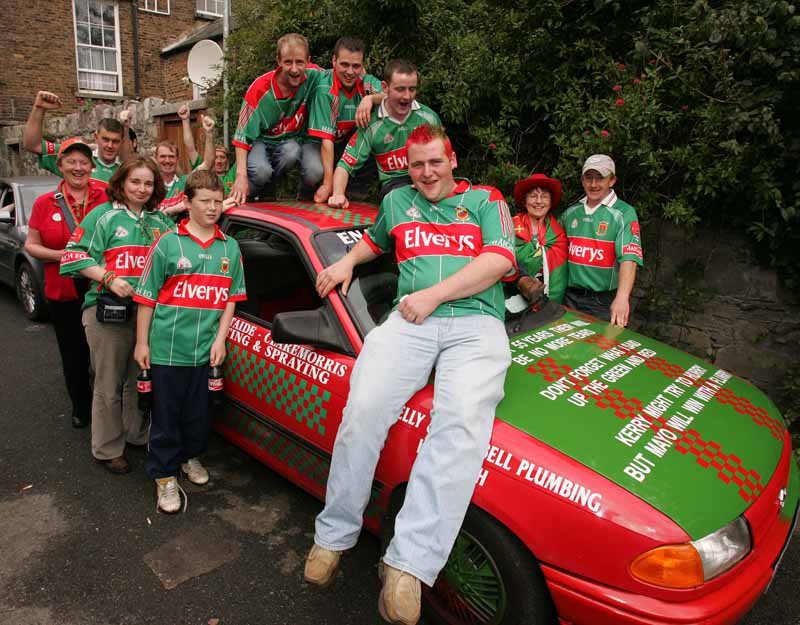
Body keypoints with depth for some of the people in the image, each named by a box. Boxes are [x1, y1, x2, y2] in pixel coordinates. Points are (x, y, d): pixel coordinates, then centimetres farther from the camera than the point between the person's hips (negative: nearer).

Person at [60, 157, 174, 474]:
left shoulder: (160, 221, 14)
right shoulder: (104, 215, 0)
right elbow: (74, 255, -4)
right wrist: (109, 278, -16)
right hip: (107, 312, -4)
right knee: (109, 385, 4)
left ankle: (138, 434, 35)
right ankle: (108, 449, 20)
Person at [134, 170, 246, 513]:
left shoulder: (230, 248, 7)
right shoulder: (168, 243, -3)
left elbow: (231, 299, 9)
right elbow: (147, 297, -1)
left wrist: (220, 339, 0)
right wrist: (142, 343, -2)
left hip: (207, 349, 3)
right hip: (167, 347, -3)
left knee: (198, 411, 17)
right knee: (166, 414, 8)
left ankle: (190, 456, 40)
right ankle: (164, 475, 22)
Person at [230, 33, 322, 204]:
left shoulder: (313, 76, -17)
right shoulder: (260, 89, -21)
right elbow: (243, 134, -17)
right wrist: (241, 175, -27)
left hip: (292, 140, 3)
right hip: (261, 140, -2)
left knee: (291, 151, -35)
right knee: (260, 171, -35)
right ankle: (242, 199, -1)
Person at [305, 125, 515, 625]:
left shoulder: (486, 200, 16)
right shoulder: (398, 202, 27)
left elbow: (500, 260, 1)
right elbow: (376, 239, 45)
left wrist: (433, 295, -7)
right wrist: (348, 261, 23)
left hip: (476, 324, -2)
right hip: (410, 320, 3)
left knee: (462, 420, -31)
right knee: (364, 407, -25)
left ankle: (409, 564, -32)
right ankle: (335, 536, -8)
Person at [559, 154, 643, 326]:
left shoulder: (624, 213, -9)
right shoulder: (570, 212, 8)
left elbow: (629, 258, -20)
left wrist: (622, 298, -33)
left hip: (604, 301, -4)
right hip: (571, 297, 5)